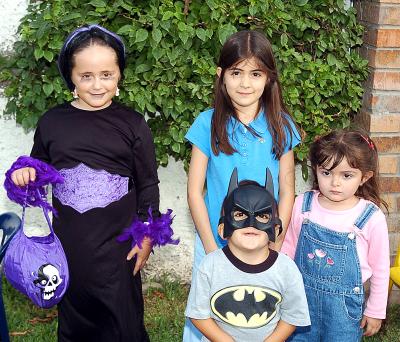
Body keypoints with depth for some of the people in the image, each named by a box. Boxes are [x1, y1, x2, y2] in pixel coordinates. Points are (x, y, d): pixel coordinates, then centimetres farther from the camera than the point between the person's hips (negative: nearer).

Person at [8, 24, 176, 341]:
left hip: (118, 246, -2)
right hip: (68, 244, 2)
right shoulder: (52, 122, -1)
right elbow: (38, 170, 13)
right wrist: (25, 173, -9)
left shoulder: (132, 124, -6)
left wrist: (147, 236, 0)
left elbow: (148, 185, 0)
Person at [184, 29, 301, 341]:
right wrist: (211, 248, -8)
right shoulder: (208, 124, -8)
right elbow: (195, 190, -5)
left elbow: (287, 192, 0)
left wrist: (274, 246, -5)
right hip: (215, 243, -1)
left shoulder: (281, 126, -4)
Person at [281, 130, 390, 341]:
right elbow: (289, 247, 5)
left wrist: (375, 311, 4)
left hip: (344, 304, -2)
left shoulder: (372, 218, -16)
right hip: (302, 297, 2)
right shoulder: (303, 205, -9)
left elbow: (380, 269, -3)